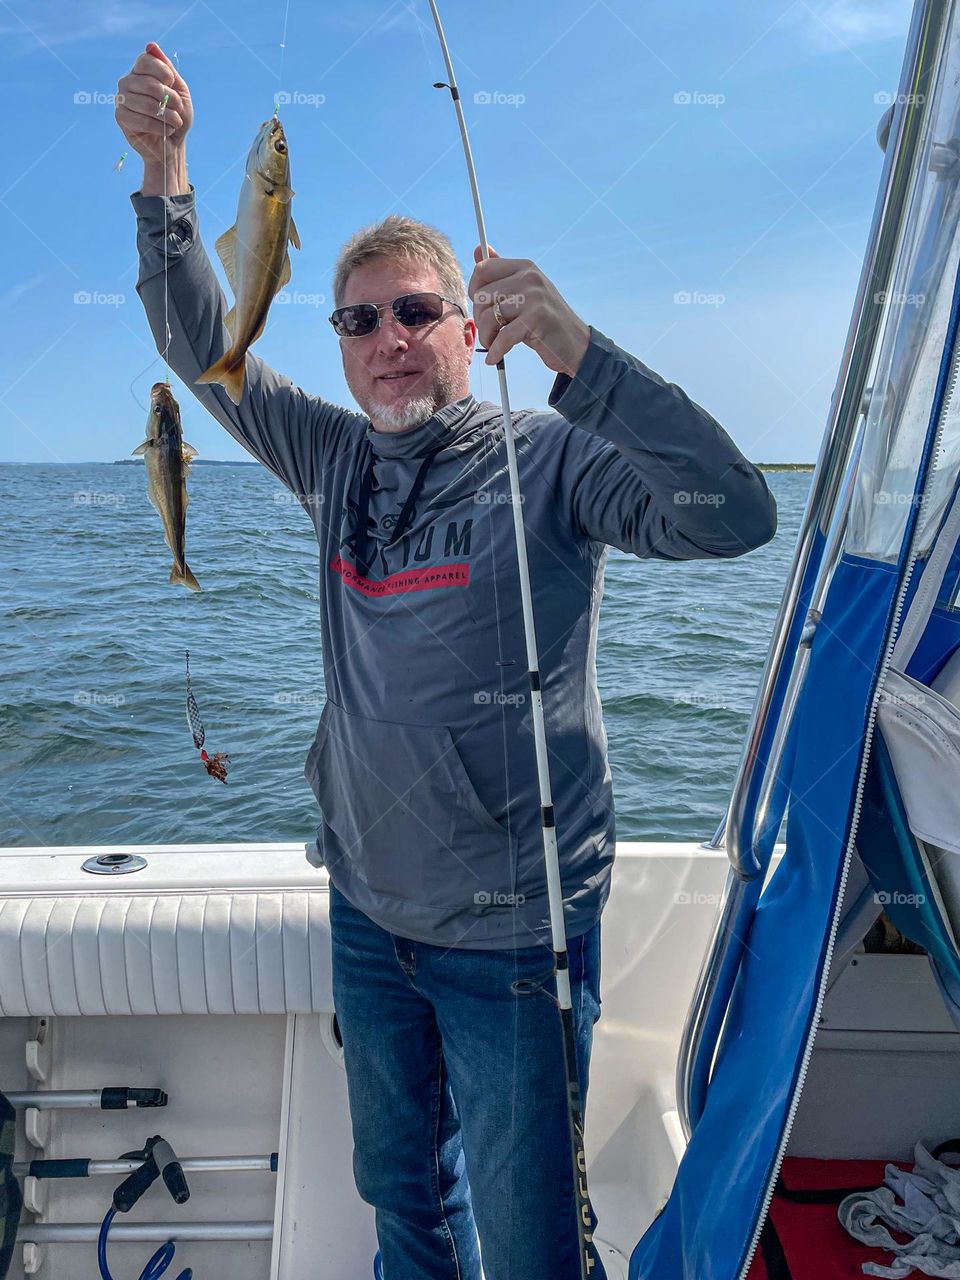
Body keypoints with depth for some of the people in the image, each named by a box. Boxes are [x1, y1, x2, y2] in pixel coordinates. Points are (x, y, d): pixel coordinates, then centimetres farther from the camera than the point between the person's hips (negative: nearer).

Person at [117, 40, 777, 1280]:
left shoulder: (547, 456, -12)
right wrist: (162, 173, -9)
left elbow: (734, 516, -26)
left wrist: (576, 352, -36)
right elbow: (203, 347, 5)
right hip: (368, 911, 5)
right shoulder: (338, 460, 4)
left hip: (512, 932, -5)